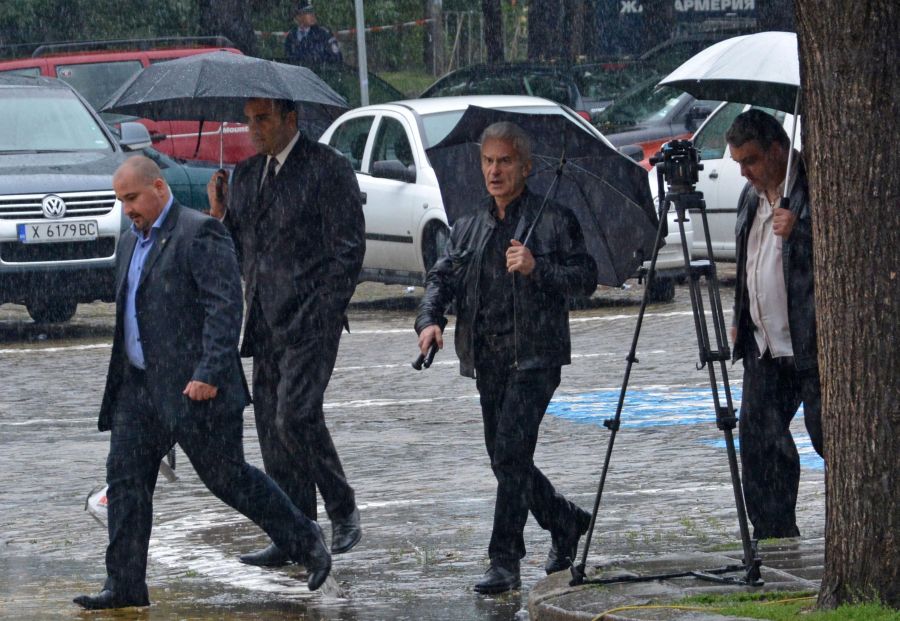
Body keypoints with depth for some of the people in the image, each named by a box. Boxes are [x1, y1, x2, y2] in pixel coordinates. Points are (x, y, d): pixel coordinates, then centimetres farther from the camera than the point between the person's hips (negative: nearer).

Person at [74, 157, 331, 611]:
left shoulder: (200, 234, -12)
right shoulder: (133, 242, 16)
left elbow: (226, 308, -18)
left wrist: (208, 375, -24)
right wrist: (122, 378, 16)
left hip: (193, 387, -8)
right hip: (139, 387, 8)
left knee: (227, 478, -1)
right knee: (125, 479, 2)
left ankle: (305, 542, 14)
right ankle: (125, 585, 4)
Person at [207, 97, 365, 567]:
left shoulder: (327, 168, -6)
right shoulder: (245, 176, 16)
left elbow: (349, 248, -8)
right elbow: (236, 250, 18)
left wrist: (322, 313, -13)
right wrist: (219, 214, 0)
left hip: (310, 319, -7)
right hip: (266, 324, 7)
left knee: (296, 416, -17)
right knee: (271, 425, 4)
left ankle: (343, 510, 1)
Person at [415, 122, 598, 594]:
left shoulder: (553, 219, 2)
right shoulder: (468, 228, 17)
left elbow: (586, 279, -2)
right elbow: (441, 277, 9)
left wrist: (537, 268, -17)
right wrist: (429, 319, -11)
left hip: (534, 356, -6)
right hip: (487, 360, 6)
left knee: (511, 451, -17)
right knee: (504, 459, 10)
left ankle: (504, 562, -16)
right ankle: (566, 522, 34)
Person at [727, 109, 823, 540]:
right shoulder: (751, 196, 16)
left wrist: (799, 231, -26)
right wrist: (740, 320, 22)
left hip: (811, 343, -8)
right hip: (765, 344, 8)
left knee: (830, 437, -7)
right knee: (759, 439, 8)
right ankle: (773, 537, 15)